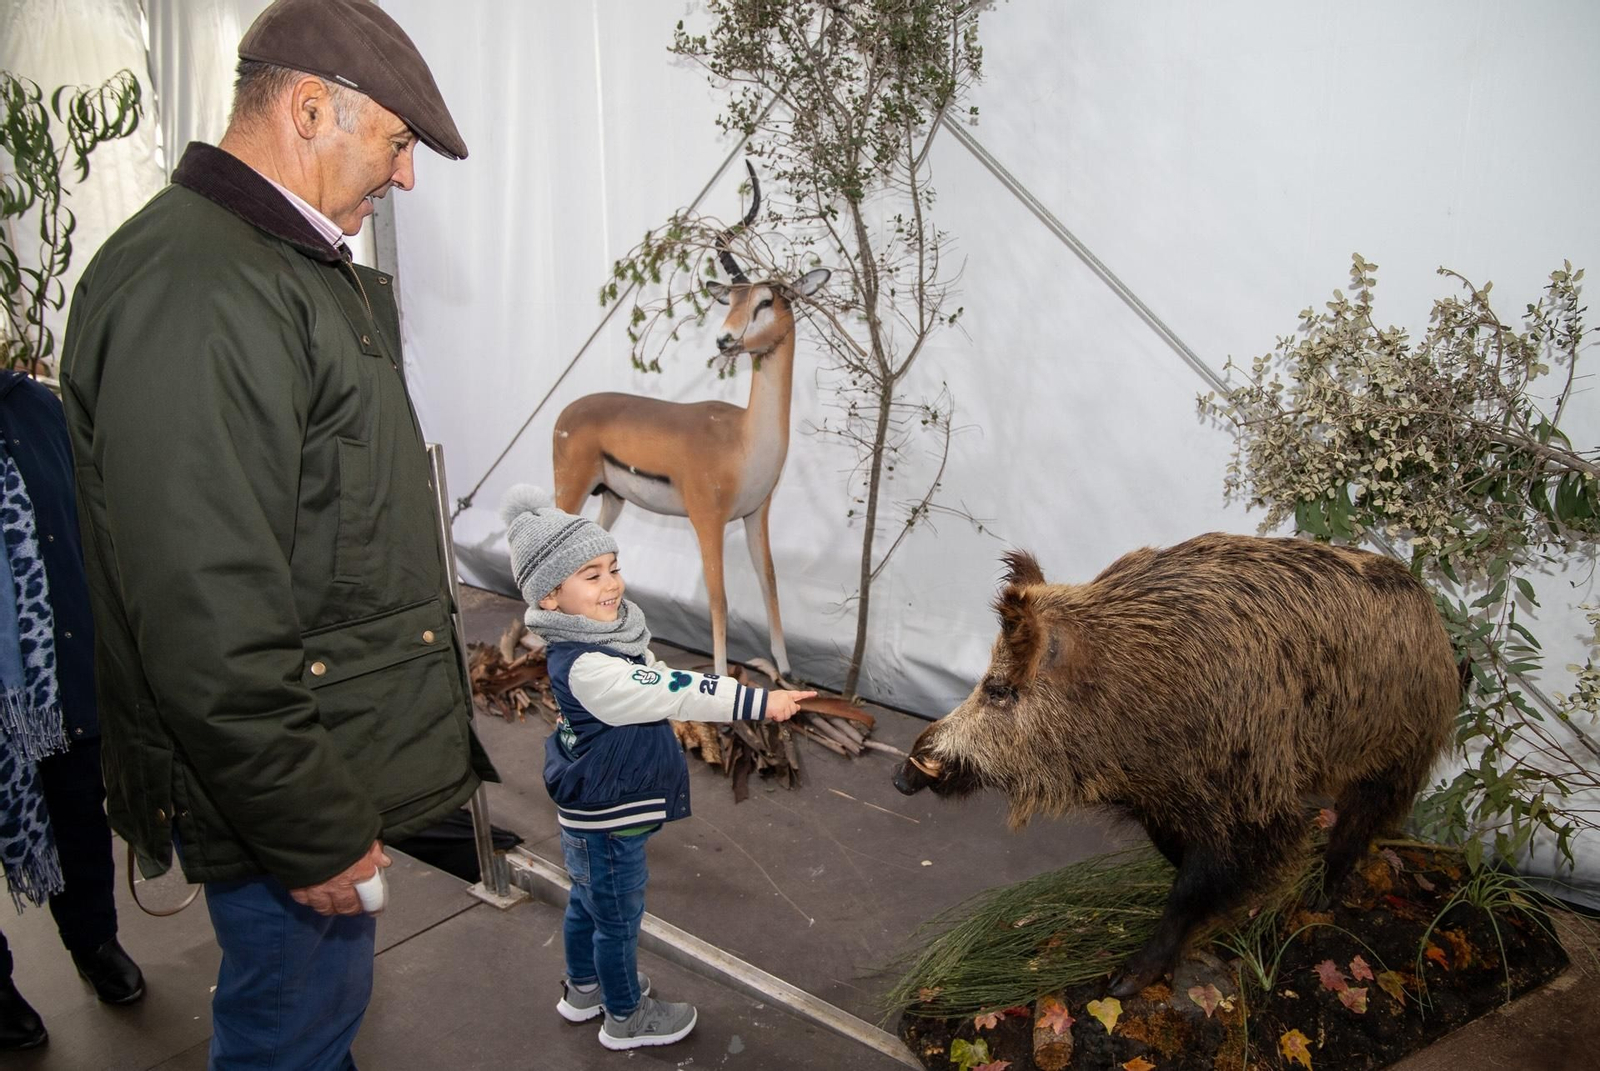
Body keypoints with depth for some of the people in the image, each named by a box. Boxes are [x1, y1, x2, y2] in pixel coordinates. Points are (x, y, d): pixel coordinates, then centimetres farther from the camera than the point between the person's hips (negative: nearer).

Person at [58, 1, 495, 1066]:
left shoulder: (298, 268, 12)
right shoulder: (191, 289, -24)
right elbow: (207, 625, -28)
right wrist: (313, 834, -20)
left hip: (337, 756, 10)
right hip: (280, 786, -10)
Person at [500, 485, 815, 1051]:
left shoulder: (609, 634, -3)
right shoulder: (585, 667, -34)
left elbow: (658, 685, 12)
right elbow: (674, 690, -39)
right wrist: (758, 702, -40)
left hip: (592, 814, 9)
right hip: (605, 823, -9)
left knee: (586, 902, 27)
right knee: (618, 918, 12)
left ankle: (582, 988, 49)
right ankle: (626, 1018, 34)